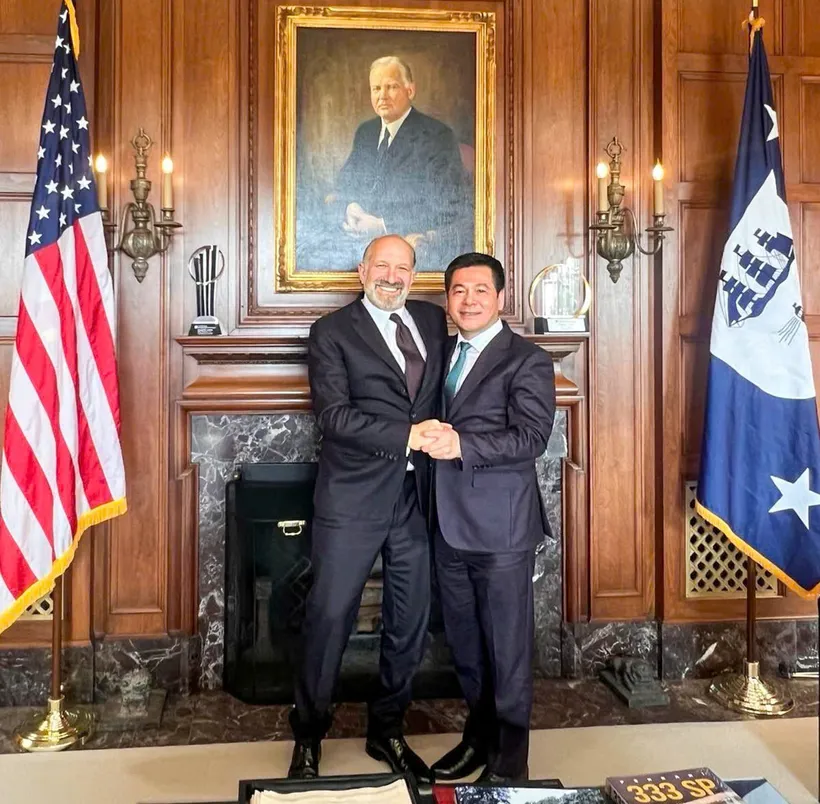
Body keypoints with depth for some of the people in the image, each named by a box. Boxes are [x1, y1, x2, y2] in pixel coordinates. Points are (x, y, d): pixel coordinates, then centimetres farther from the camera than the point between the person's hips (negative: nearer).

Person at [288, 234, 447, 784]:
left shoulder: (433, 320, 12)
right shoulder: (333, 332, -2)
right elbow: (334, 415, -14)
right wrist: (407, 436, -20)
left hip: (417, 495, 4)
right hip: (354, 497, -4)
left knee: (410, 621, 12)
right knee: (330, 618, 4)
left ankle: (387, 731, 32)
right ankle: (308, 738, 25)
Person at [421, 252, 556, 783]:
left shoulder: (527, 361, -6)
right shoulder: (443, 354, 15)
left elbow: (532, 437, -17)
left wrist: (461, 445, -27)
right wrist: (429, 437, 1)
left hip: (501, 526, -6)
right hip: (450, 524, 6)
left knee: (507, 647, 5)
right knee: (464, 642, 17)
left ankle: (510, 759, 22)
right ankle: (480, 735, 36)